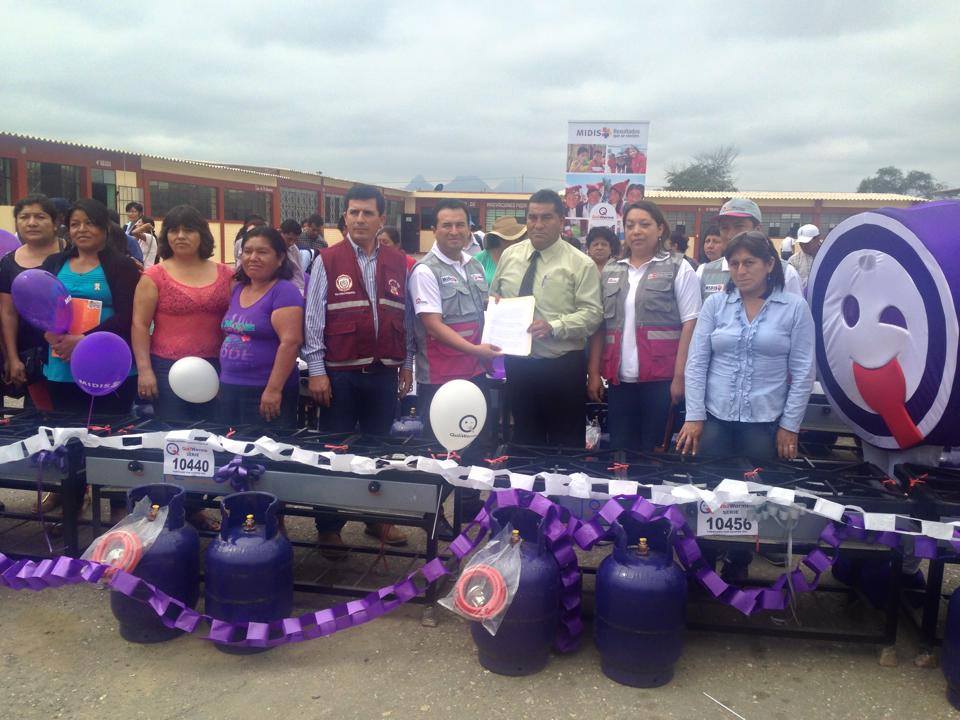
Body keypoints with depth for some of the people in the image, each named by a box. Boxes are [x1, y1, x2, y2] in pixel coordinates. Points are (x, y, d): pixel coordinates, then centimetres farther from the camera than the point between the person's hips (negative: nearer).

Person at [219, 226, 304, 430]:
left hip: (265, 392, -7)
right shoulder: (237, 290, 11)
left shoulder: (284, 291, -11)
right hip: (229, 388, 7)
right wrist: (222, 381, 15)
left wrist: (274, 389, -23)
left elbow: (291, 342, -20)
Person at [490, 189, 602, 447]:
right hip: (517, 363, 4)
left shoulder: (580, 264, -7)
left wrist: (553, 327, -26)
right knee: (524, 440, 19)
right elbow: (493, 297, 16)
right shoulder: (509, 255, 6)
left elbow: (592, 313, -12)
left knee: (565, 445, 7)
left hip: (562, 367, -4)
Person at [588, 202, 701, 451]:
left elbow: (690, 324, -5)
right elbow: (599, 326, 13)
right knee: (619, 449, 8)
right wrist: (594, 373, 6)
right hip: (619, 378, 4)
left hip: (661, 377, -4)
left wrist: (680, 375, -12)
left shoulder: (678, 268, 1)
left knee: (655, 451, 1)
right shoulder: (611, 272, 13)